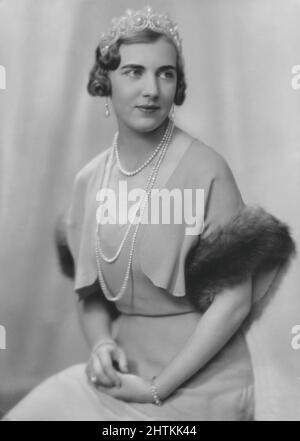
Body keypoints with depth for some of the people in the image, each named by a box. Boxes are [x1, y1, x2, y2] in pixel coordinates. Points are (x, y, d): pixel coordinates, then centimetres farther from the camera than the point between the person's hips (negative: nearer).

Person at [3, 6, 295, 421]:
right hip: (123, 370, 4)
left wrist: (158, 387, -13)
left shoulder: (205, 169, -17)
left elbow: (233, 300, -15)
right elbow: (89, 291, 8)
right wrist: (101, 343, -10)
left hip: (196, 378, -4)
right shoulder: (90, 179, -1)